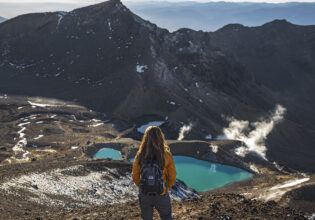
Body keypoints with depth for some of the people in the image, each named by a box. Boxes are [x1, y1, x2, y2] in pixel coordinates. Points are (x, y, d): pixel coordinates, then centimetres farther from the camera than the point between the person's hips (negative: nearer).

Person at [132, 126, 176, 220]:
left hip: (144, 195, 1)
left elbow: (135, 175, -5)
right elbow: (172, 175, -7)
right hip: (161, 195, -1)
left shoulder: (140, 155, -15)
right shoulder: (167, 155, -17)